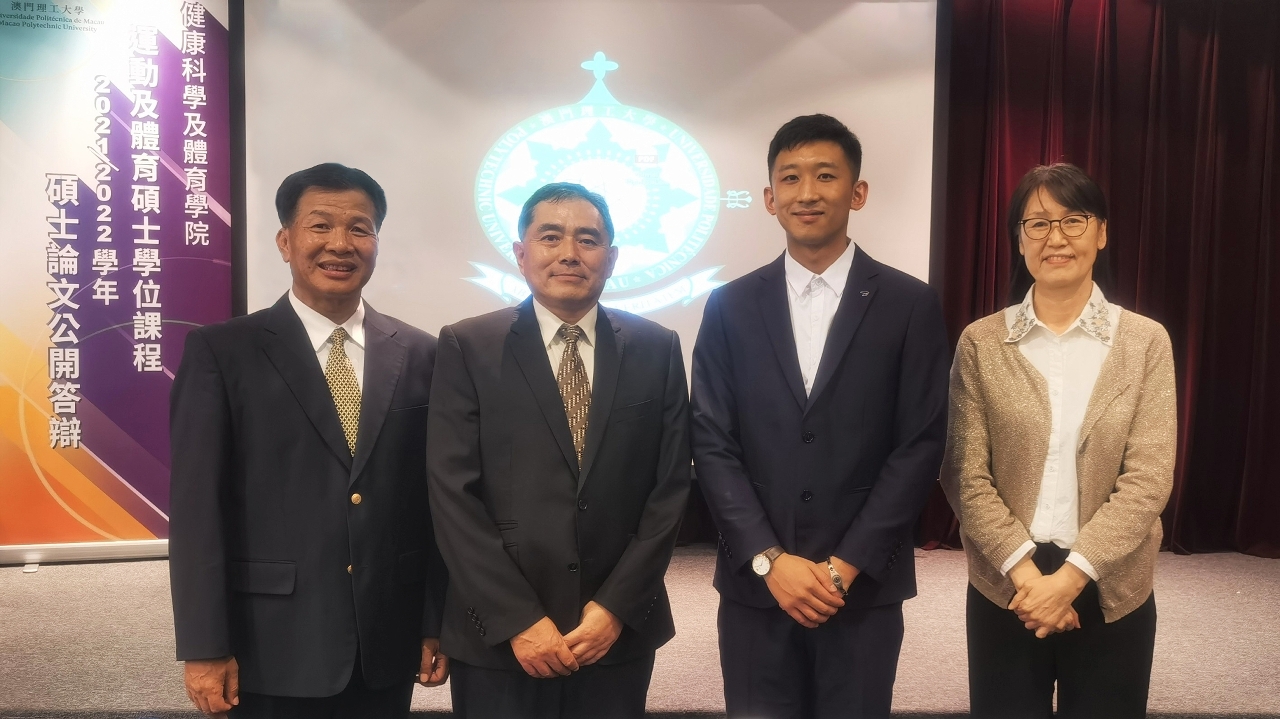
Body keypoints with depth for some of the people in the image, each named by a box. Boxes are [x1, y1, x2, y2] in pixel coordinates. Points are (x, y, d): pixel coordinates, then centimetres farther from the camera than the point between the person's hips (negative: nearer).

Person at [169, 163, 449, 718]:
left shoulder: (419, 355, 3)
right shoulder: (221, 352, -3)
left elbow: (435, 497, 4)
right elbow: (196, 505, -6)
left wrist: (437, 624, 4)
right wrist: (204, 648, -9)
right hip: (271, 648, -2)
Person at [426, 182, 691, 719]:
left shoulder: (656, 349, 3)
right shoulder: (467, 347, -3)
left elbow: (671, 486, 0)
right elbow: (453, 495, -8)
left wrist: (617, 606, -7)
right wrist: (518, 620, -13)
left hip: (620, 633, 2)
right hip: (497, 638, -1)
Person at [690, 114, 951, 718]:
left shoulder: (910, 305, -1)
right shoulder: (730, 307, 3)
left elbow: (920, 446, -4)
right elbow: (712, 445, -1)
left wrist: (846, 566, -10)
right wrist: (770, 560, -10)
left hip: (864, 587, -1)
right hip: (754, 585, 1)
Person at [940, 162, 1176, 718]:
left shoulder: (1146, 341, -1)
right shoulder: (981, 342, -2)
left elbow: (1149, 478, -8)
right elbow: (964, 474, -4)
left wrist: (1071, 575, -15)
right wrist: (1024, 571, -14)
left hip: (1111, 590, 0)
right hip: (1003, 587, 0)